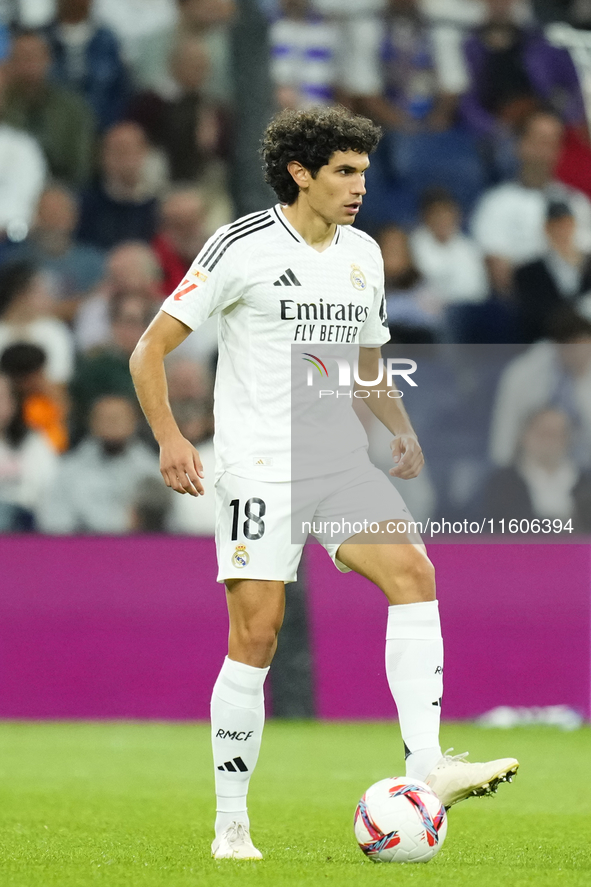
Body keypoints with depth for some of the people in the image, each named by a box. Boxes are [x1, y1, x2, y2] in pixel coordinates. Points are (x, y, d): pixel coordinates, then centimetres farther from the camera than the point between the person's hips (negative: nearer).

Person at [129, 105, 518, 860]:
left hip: (340, 461, 5)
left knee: (412, 571, -18)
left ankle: (426, 766, -22)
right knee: (255, 636, -7)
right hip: (258, 469, -5)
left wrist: (400, 428, 7)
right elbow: (150, 350, -5)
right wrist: (169, 439, -18)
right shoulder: (242, 248, -7)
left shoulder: (364, 255, 13)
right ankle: (231, 825, 4)